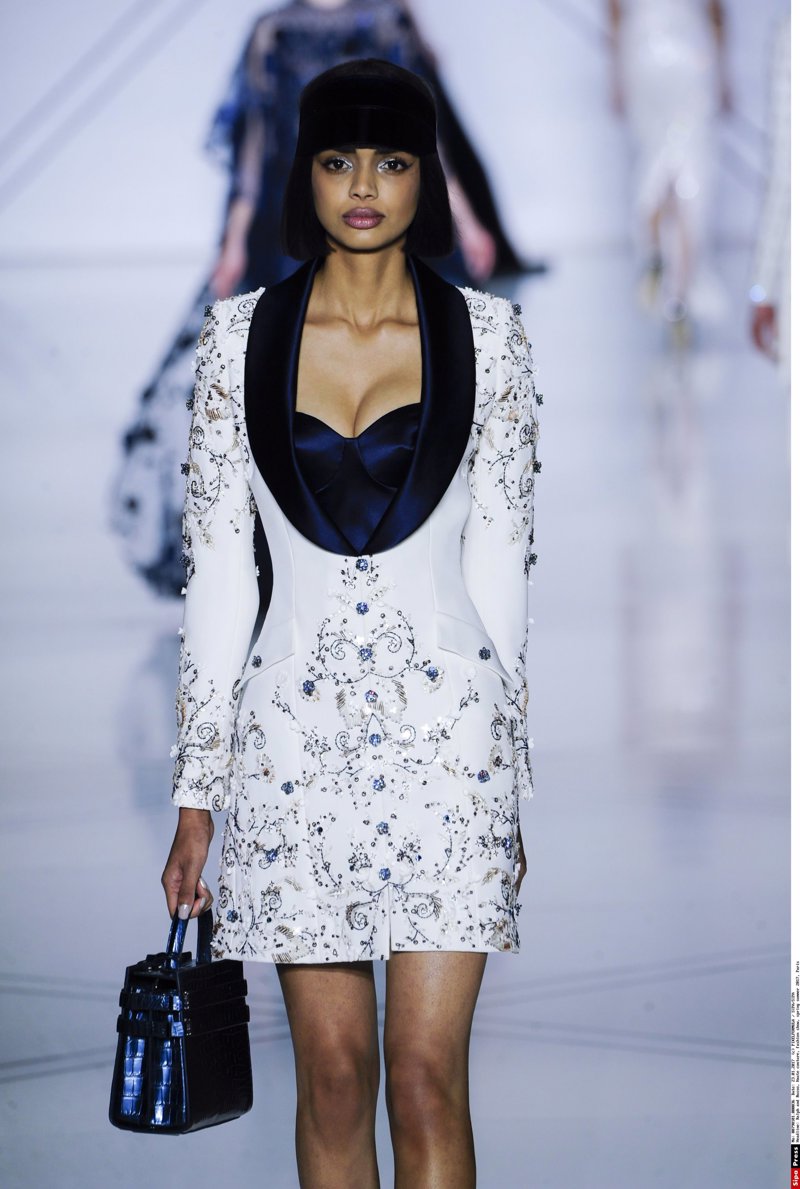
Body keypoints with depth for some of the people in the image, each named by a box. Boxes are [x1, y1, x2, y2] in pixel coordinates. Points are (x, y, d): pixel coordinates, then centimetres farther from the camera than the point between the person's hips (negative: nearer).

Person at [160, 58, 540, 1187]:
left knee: (427, 1079, -5)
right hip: (297, 728, 1)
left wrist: (510, 780, 2)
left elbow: (497, 563, 4)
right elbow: (218, 572, 4)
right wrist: (196, 796, 2)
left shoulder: (486, 333, 2)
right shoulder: (242, 333, 4)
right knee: (334, 1073, 5)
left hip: (444, 723, -1)